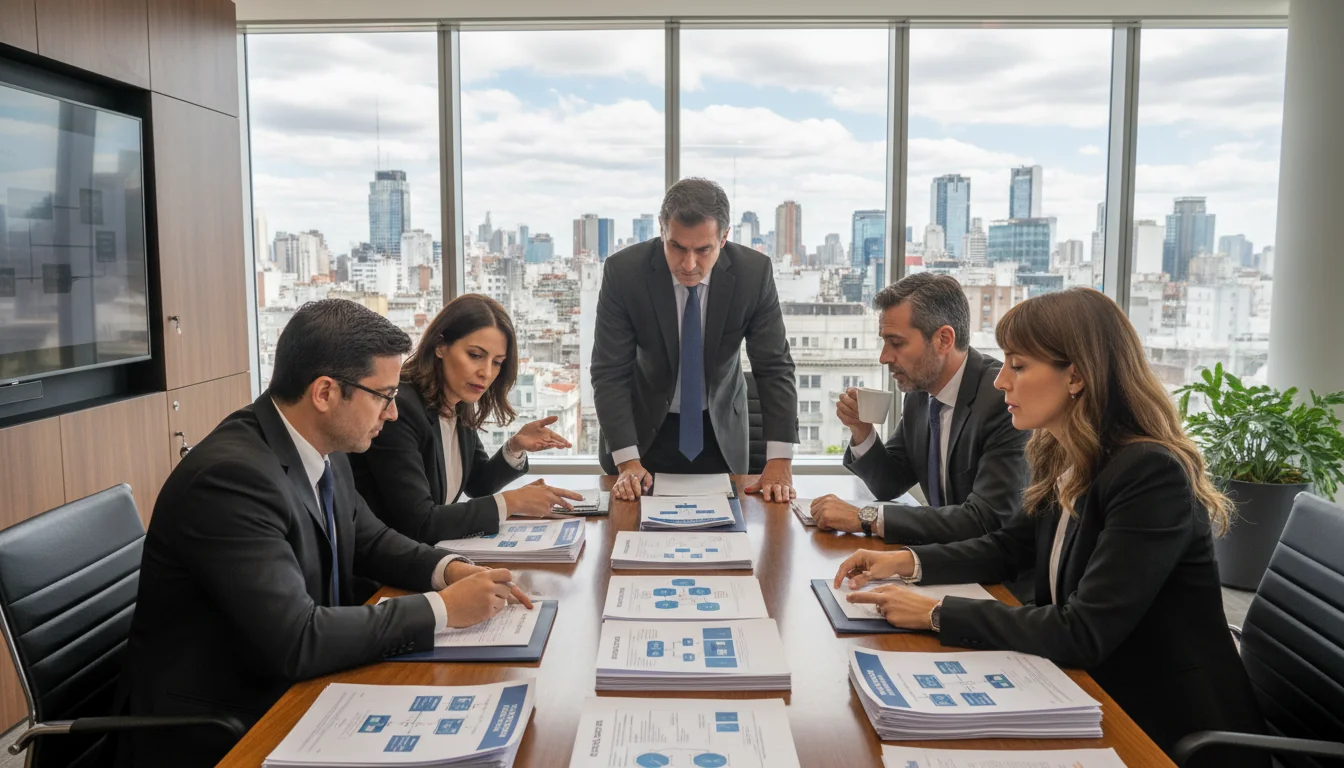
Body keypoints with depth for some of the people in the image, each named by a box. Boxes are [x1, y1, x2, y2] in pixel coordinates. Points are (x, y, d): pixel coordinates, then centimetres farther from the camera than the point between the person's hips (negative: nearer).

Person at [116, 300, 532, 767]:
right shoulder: (231, 474, -26)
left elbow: (370, 540, 14)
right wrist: (442, 608, -22)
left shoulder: (325, 451, -1)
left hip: (291, 692, 7)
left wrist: (450, 569, -4)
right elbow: (296, 641, -29)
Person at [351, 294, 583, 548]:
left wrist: (515, 448, -4)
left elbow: (478, 484, 15)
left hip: (434, 550, 7)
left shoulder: (460, 408, 1)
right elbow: (418, 524, -25)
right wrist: (510, 503, -21)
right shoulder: (398, 409, -22)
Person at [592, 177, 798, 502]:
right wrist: (627, 461, -28)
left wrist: (779, 461, -23)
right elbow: (610, 373, -19)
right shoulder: (623, 271, -22)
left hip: (720, 432, 1)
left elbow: (775, 368, -15)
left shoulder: (754, 272, -19)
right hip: (644, 428, -1)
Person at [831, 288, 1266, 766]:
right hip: (1099, 698, 7)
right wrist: (907, 561, -2)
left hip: (1171, 727, -7)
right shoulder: (1060, 459, 0)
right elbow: (1009, 548, 14)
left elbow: (1083, 634, -29)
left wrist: (936, 614, -24)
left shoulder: (1151, 474, -26)